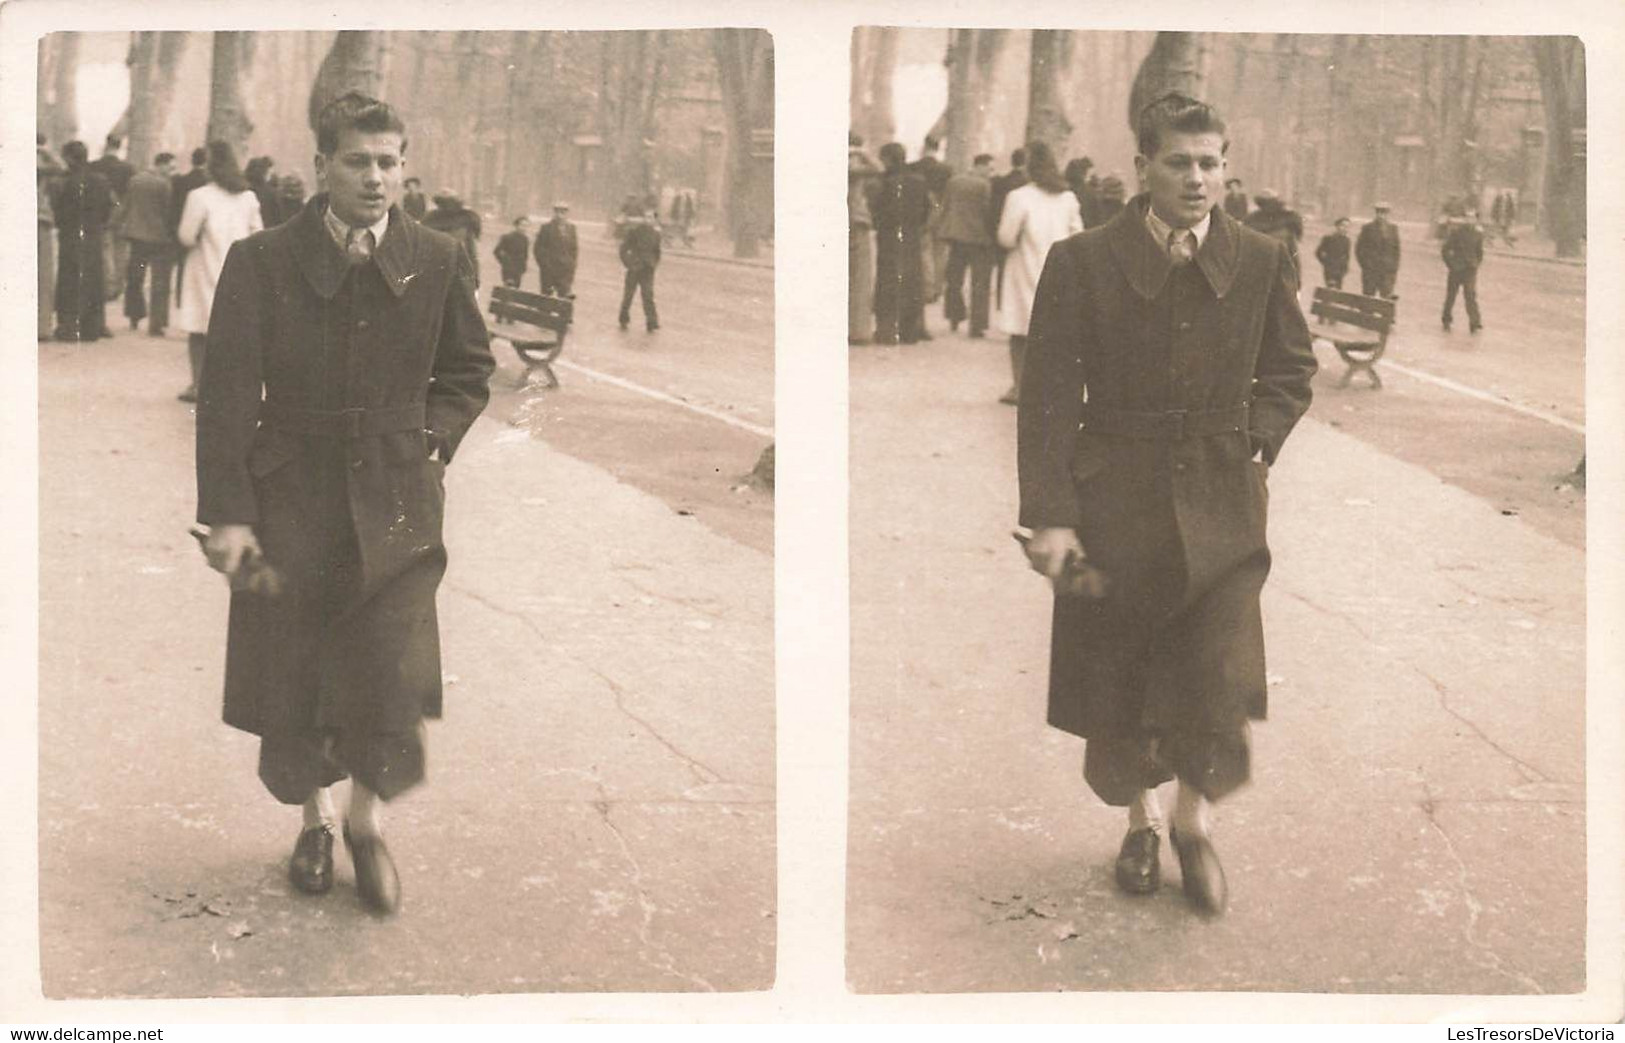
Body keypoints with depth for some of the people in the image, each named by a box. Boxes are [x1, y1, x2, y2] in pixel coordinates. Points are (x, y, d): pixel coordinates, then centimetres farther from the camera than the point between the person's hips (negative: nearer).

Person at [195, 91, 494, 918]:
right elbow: (227, 394, -6)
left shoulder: (438, 262, 0)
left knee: (395, 682, -6)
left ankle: (367, 819, 19)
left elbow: (470, 369, 17)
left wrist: (435, 441, 3)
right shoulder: (261, 263, -6)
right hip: (292, 500, 0)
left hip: (395, 502, 1)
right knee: (291, 685, 7)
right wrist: (227, 513, -11)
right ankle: (313, 819, 32)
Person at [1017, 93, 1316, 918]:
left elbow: (1291, 369, 17)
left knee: (1221, 687, -6)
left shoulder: (1261, 262, 0)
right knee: (1115, 694, 9)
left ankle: (1193, 820, 22)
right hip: (1113, 507, -1)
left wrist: (1259, 441, 1)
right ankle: (1140, 819, 36)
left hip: (1219, 508, 1)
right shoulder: (1083, 263, -6)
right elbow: (1048, 397, -6)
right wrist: (1049, 516, -12)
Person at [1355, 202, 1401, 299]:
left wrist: (1395, 268, 6)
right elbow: (1359, 248, 2)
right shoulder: (1367, 228, 0)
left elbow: (1396, 249, 12)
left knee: (1387, 297, -6)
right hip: (1370, 271, -2)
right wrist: (1365, 264, -6)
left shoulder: (1393, 228, 8)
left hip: (1387, 271, 2)